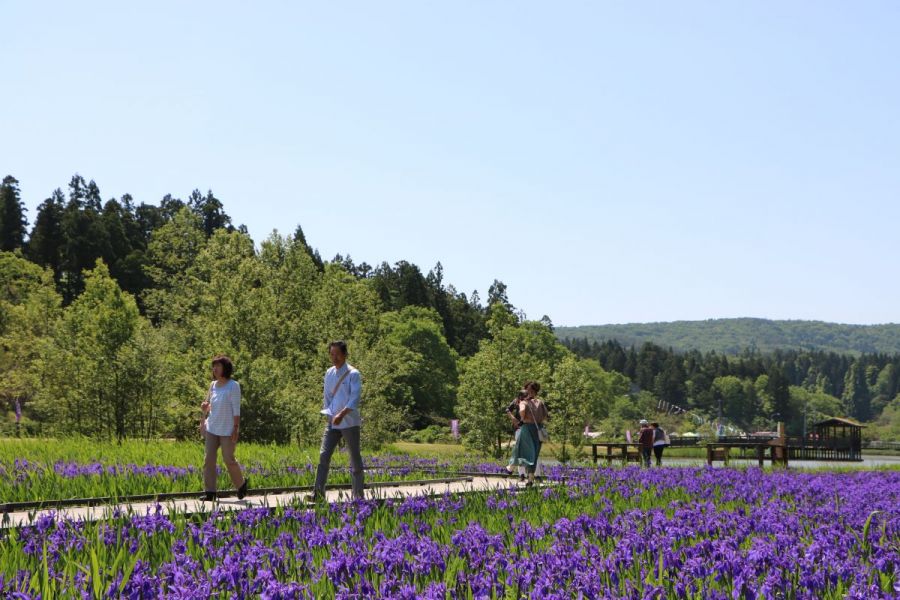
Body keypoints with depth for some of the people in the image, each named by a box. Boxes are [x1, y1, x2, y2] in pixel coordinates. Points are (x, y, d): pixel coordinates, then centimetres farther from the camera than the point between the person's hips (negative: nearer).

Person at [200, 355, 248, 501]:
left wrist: (236, 428, -15)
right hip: (212, 428, 6)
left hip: (227, 430, -6)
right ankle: (210, 493, 1)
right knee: (209, 459, -2)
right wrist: (204, 408, -4)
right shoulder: (213, 385, 8)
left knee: (228, 459, -2)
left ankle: (241, 483, 23)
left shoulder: (233, 386, -10)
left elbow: (236, 409, -12)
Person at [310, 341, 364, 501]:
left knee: (355, 459, 4)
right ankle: (318, 492, -6)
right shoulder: (329, 373, 11)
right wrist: (327, 412, 1)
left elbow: (354, 398, -16)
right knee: (324, 455, -5)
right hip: (332, 422, 5)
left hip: (349, 422, -5)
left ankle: (358, 494, 13)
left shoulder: (353, 374, -8)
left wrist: (342, 414, -27)